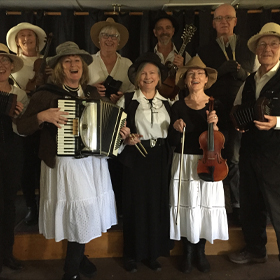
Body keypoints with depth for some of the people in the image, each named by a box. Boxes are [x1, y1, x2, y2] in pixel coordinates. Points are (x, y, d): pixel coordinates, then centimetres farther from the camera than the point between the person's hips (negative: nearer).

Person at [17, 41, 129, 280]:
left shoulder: (91, 93, 10)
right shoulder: (46, 94, -6)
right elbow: (22, 127, -7)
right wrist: (42, 116, -23)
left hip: (93, 162, 6)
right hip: (66, 165, -5)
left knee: (89, 212, 15)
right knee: (80, 213, -2)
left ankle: (78, 256, 41)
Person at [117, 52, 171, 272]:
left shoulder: (166, 102, 10)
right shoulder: (127, 100, -1)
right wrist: (126, 138, -19)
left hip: (159, 158, 4)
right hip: (136, 158, -3)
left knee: (157, 203, 8)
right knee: (135, 204, 3)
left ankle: (153, 253, 25)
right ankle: (132, 254, 20)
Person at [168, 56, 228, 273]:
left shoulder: (216, 105, 0)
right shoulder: (178, 106, -1)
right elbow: (172, 142, -2)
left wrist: (214, 126, -20)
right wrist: (176, 129, -21)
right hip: (185, 164, 0)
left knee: (207, 205, 5)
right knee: (187, 205, 5)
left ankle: (200, 252, 26)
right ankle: (188, 253, 24)